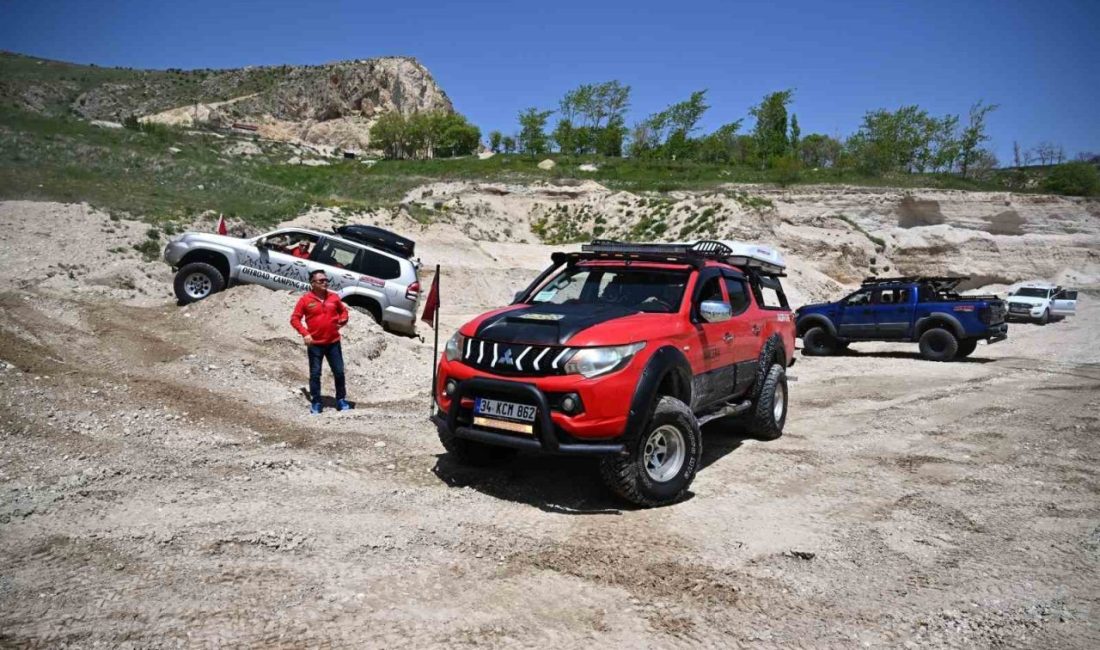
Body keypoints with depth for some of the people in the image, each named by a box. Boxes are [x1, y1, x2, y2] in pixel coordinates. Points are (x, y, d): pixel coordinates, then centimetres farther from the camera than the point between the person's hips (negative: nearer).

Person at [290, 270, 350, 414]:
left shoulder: (334, 297, 4)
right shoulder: (305, 300, -5)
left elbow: (343, 310, 20)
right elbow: (294, 319, -3)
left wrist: (343, 320, -1)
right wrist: (304, 333, -15)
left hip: (333, 342, 3)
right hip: (315, 344, -3)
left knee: (339, 372, 6)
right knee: (315, 374, 4)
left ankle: (341, 400, 19)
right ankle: (315, 403, 13)